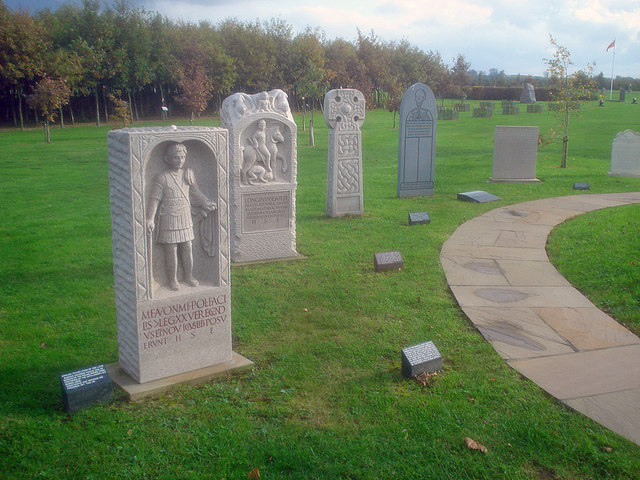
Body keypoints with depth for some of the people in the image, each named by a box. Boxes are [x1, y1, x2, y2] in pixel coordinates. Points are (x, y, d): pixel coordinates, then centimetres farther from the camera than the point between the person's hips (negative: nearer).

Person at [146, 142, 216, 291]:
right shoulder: (162, 177, -10)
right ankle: (173, 279, 17)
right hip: (169, 218, -4)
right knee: (171, 249, 3)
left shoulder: (188, 173, 6)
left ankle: (189, 275, 26)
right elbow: (155, 199, -11)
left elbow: (195, 193, 19)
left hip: (185, 216, 4)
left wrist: (207, 203, 11)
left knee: (187, 247, 10)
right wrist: (150, 219, -17)